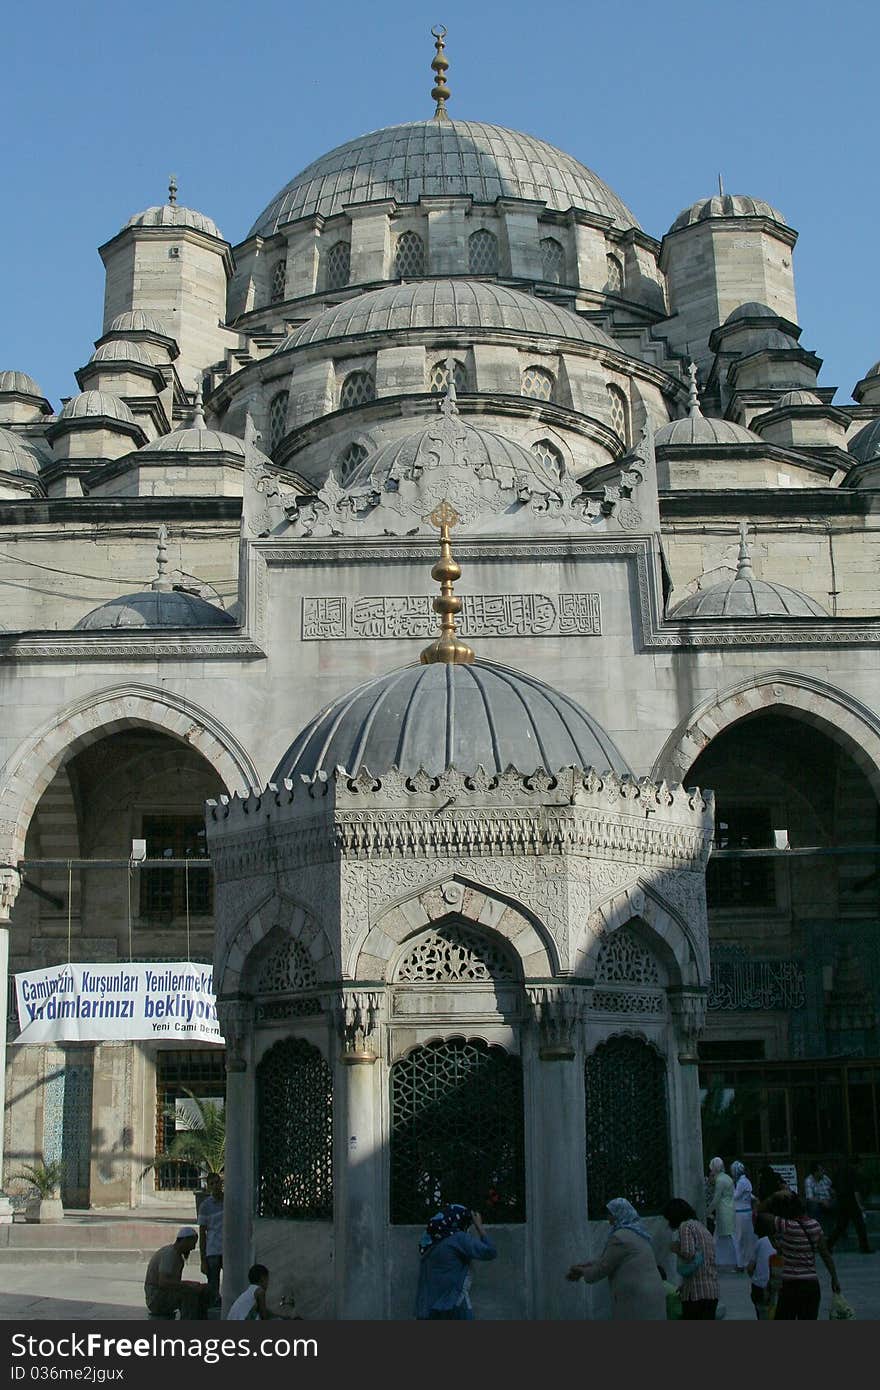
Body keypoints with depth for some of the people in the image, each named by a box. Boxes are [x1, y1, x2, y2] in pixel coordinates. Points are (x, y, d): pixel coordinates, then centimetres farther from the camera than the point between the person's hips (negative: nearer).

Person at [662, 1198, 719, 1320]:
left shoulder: (685, 1226, -6)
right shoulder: (702, 1227, 21)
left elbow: (688, 1254, -21)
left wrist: (676, 1249, 1)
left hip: (695, 1291, -8)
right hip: (712, 1290, 8)